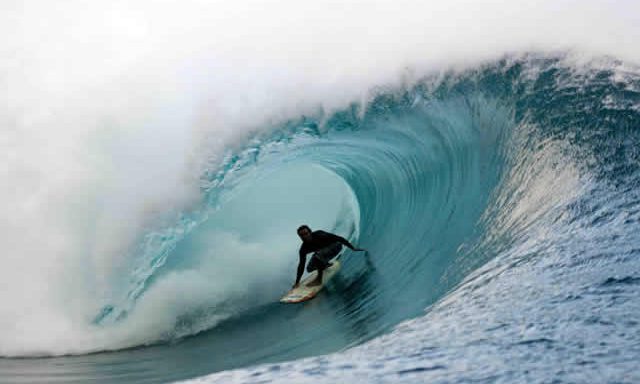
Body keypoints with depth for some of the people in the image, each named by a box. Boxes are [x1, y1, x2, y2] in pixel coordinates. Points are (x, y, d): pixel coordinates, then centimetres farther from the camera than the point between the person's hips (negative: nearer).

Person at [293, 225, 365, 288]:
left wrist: (352, 248, -25)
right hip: (322, 250, 6)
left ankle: (319, 279, -19)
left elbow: (338, 238, -27)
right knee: (310, 268, -2)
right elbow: (301, 265, -11)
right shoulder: (303, 249, -18)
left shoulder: (319, 235, -33)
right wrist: (297, 282, -12)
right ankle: (326, 264, 27)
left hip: (335, 246, -6)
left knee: (318, 256, -34)